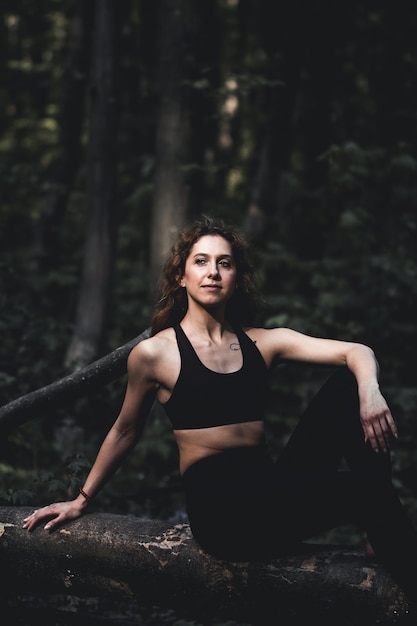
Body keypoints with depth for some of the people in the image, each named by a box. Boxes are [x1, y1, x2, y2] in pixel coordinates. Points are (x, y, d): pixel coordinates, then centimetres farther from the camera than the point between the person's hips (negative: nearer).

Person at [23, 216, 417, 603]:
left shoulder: (262, 342, 11)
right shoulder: (155, 353, 2)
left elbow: (357, 352, 2)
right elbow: (124, 433, 15)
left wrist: (369, 392, -21)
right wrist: (80, 501, 23)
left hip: (274, 488, 5)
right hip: (219, 505, -5)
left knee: (348, 383, -15)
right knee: (366, 487, -26)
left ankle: (379, 529, -17)